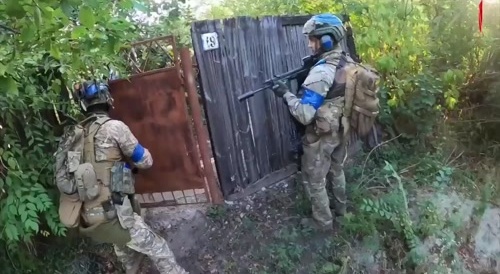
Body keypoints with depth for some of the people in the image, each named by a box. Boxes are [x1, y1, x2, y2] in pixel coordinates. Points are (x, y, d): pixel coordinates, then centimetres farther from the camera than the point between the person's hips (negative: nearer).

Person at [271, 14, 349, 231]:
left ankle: (323, 221, 27)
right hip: (340, 130, 9)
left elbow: (305, 115, -31)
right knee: (336, 170, 28)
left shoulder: (321, 72, -30)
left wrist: (286, 93, -19)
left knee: (314, 180, 11)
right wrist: (307, 84, 3)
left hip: (321, 137, -8)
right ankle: (340, 206, 48)